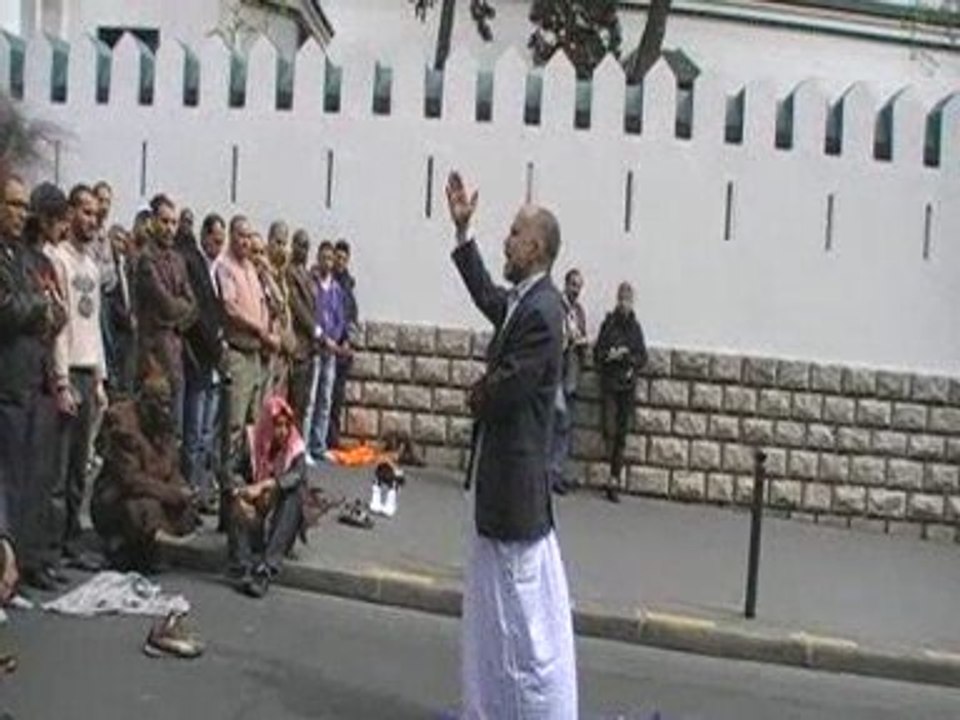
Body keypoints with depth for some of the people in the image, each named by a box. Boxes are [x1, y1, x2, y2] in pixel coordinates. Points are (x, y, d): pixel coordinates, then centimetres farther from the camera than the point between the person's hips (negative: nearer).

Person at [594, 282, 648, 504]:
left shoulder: (635, 327, 8)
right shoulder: (609, 324, 0)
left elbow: (643, 356, 10)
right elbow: (597, 354, 1)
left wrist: (632, 363, -8)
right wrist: (610, 355, -18)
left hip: (628, 384, 3)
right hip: (609, 383, -3)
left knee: (622, 433, 5)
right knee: (610, 428, -14)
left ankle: (614, 479, 11)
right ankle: (615, 478, -7)